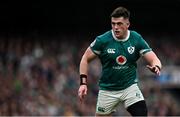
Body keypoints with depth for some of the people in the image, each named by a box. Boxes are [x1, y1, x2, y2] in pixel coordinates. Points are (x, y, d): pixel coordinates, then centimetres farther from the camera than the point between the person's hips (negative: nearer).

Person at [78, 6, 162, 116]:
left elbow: (154, 59, -9)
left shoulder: (137, 39, -8)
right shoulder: (102, 40, -12)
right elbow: (86, 59, -1)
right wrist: (83, 83, -9)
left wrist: (156, 66, -34)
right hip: (108, 90, 0)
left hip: (130, 87, 0)